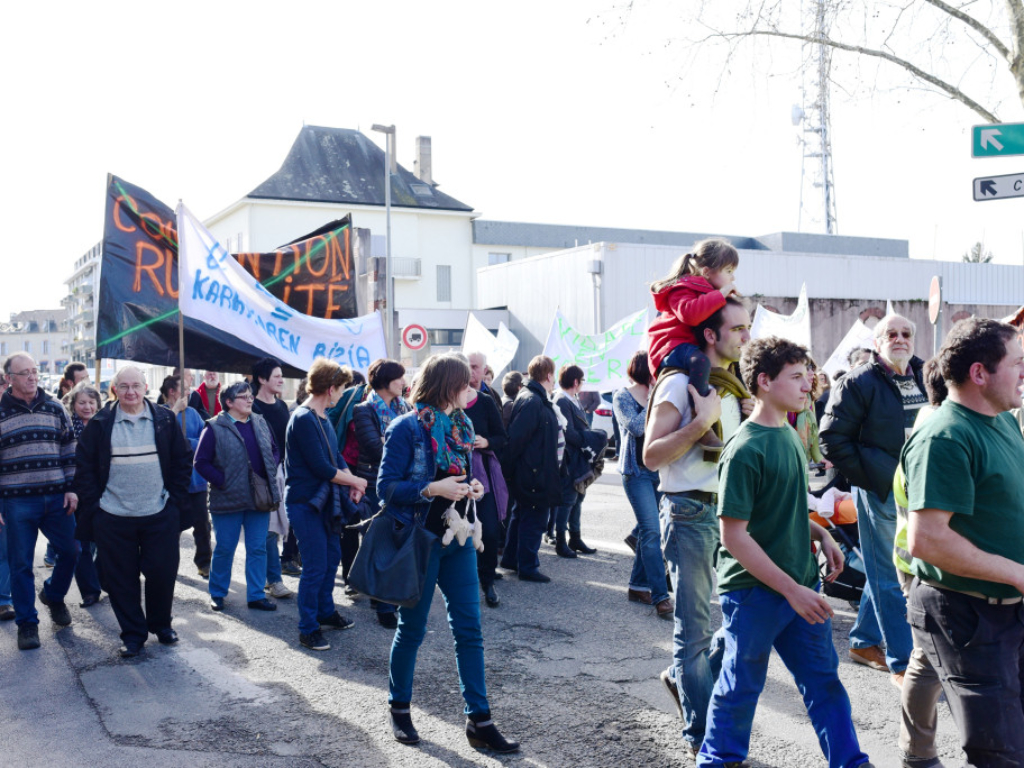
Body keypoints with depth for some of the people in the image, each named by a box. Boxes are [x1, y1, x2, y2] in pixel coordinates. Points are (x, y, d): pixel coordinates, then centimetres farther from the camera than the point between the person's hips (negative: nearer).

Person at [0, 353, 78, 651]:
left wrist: (71, 488, 3)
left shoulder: (55, 408, 6)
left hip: (56, 498, 3)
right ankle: (27, 623, 18)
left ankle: (53, 596, 33)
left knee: (71, 551, 6)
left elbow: (69, 451, 10)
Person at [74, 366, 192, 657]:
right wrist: (94, 503, -3)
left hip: (160, 515, 0)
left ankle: (161, 624, 28)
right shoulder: (101, 424, 1)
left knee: (162, 573, 5)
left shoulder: (165, 420, 3)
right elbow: (84, 466, 4)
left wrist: (176, 499, 0)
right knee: (121, 578, 6)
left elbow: (183, 461, 6)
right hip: (113, 517, 0)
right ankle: (132, 634, 20)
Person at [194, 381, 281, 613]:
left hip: (259, 498, 5)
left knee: (258, 549, 8)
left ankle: (256, 595, 18)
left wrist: (269, 473, 2)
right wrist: (222, 482, -13)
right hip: (228, 500, -5)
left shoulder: (260, 424, 9)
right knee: (224, 550, 7)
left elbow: (275, 450, 18)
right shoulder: (215, 428, -7)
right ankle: (217, 594, 24)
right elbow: (201, 462, -9)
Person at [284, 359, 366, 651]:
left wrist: (351, 483, -5)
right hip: (304, 502, -10)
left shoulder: (323, 417, 11)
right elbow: (321, 468, -24)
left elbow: (336, 456, 12)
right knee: (315, 566, -5)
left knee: (332, 556, 18)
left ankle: (325, 611, 35)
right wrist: (355, 481, -11)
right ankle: (308, 628, 8)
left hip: (323, 499, 10)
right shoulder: (303, 419, -20)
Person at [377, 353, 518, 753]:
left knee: (469, 630, 4)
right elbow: (386, 485, -15)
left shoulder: (462, 425, 8)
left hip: (459, 540, 6)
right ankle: (399, 708, 28)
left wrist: (473, 487, -3)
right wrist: (433, 489, -24)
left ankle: (479, 720, 10)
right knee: (412, 629, 8)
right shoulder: (407, 428, -12)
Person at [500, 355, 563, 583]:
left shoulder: (533, 399, 11)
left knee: (521, 515, 20)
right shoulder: (532, 402, -21)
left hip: (527, 474, 11)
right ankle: (528, 567, 8)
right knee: (534, 519, -1)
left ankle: (511, 559, 32)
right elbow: (515, 437, -24)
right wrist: (509, 469, -17)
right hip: (534, 474, -11)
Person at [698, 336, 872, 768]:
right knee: (742, 684, 9)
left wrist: (820, 534, 3)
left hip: (801, 586, 7)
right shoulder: (745, 450, -20)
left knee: (823, 676, 14)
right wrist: (791, 590, -21)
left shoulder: (788, 434, 6)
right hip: (754, 591, -7)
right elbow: (733, 536, -22)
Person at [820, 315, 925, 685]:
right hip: (880, 492, -6)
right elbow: (832, 437, -11)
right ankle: (902, 662, 6)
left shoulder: (926, 378, 10)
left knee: (885, 572, 16)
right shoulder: (859, 382, -9)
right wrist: (866, 476, -12)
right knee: (890, 578, -1)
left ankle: (864, 642, 30)